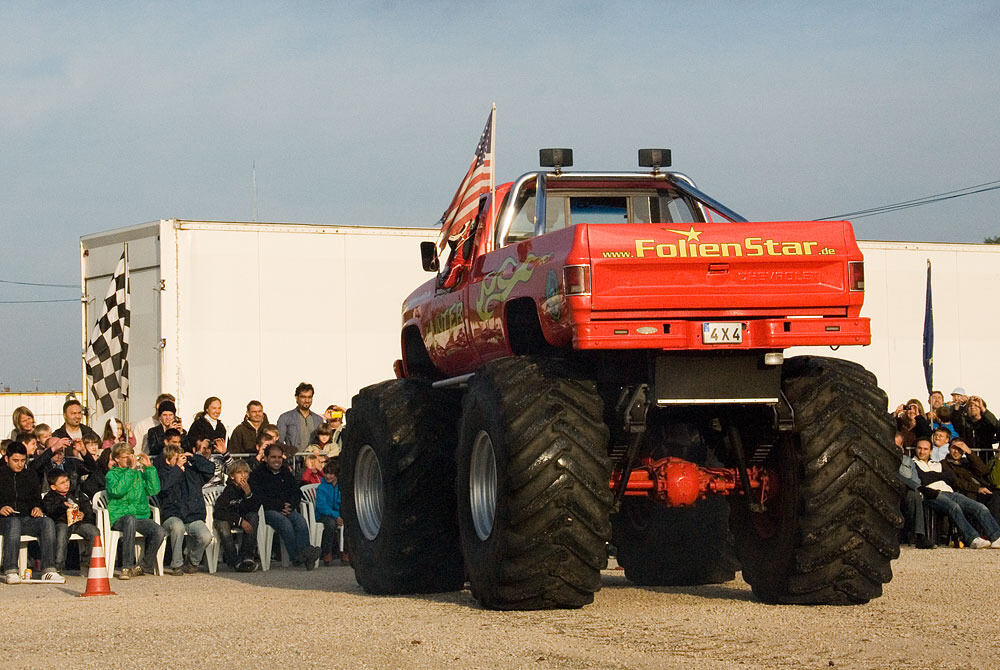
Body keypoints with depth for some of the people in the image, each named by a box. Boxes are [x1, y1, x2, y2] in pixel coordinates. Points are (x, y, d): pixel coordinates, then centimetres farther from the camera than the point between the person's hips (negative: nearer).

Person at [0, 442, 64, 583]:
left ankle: (48, 570, -32)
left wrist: (37, 507, -1)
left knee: (47, 522, -26)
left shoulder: (31, 475, 19)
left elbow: (36, 498, 23)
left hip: (26, 518, 4)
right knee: (14, 523, -39)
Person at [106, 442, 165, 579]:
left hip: (141, 516, 4)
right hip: (119, 518, -4)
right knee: (130, 520, -40)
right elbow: (118, 490, -15)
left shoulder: (139, 473, 19)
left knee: (158, 530, -27)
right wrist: (131, 469, -14)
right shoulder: (112, 474, 7)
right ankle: (127, 567, -37)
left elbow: (154, 490, 6)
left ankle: (145, 566, -8)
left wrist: (149, 467, 2)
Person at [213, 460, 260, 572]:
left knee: (253, 517, -27)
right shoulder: (229, 490, -15)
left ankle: (246, 555, -28)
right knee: (221, 523, -35)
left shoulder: (250, 487, -5)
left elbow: (254, 509, -12)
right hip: (228, 520, -3)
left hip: (244, 519, 3)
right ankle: (234, 561, -35)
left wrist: (248, 494, -29)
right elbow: (219, 511, -22)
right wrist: (240, 521, -29)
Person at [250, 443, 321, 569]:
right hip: (267, 511, -5)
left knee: (301, 522, -28)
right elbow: (260, 498, -7)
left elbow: (297, 493, 18)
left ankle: (305, 552, -44)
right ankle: (297, 555, -40)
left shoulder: (286, 473, 22)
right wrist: (281, 506, -14)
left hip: (286, 509, 5)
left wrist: (290, 505, -5)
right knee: (285, 523, -35)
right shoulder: (257, 474, 4)